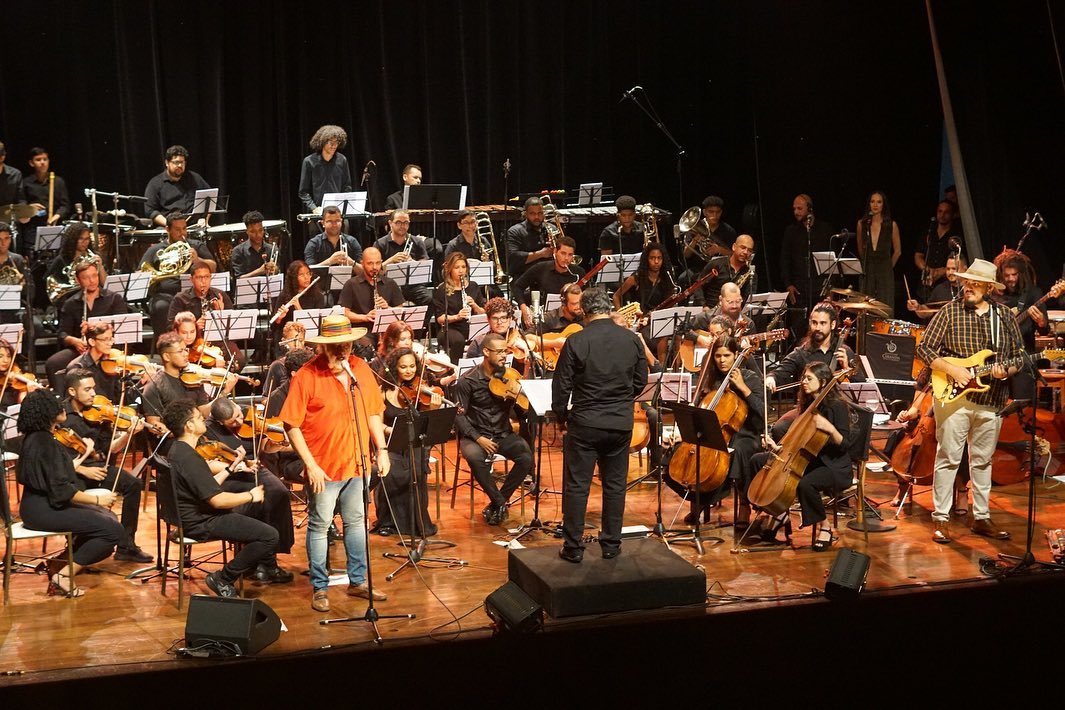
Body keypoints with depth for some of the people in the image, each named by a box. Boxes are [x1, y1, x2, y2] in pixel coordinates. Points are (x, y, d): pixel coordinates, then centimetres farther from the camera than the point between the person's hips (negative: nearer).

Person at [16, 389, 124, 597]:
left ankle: (60, 563, 15)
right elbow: (62, 490, -24)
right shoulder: (46, 443, -21)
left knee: (107, 517, 19)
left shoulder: (34, 438, 8)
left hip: (40, 504, 10)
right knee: (114, 531, -12)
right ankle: (65, 575, -7)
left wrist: (84, 455, 22)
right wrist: (97, 499, -14)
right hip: (43, 510, -10)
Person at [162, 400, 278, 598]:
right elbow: (218, 499, -28)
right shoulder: (188, 458, -26)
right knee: (269, 535, -18)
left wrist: (231, 468, 13)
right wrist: (251, 496, -14)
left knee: (259, 507, 24)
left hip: (198, 513, 11)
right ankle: (223, 580, -6)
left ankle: (267, 566, 33)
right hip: (201, 523, -11)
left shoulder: (179, 449, 8)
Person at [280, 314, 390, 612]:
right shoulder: (306, 377, -14)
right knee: (319, 526, 6)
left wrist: (381, 449, 5)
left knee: (356, 521, 16)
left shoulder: (361, 369, 2)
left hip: (357, 463, 5)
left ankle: (358, 581, 29)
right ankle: (320, 588, 17)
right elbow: (292, 426, -14)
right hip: (324, 467, -5)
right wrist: (310, 465, -17)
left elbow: (373, 412, 12)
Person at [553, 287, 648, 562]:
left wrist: (561, 416, 7)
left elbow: (561, 386, -8)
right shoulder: (632, 340, -3)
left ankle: (573, 547, 8)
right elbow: (641, 381, 8)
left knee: (576, 486, 5)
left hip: (585, 423, -3)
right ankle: (611, 544, 19)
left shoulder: (576, 342, -13)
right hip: (621, 423, 3)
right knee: (615, 485, 13)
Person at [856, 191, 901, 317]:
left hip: (885, 273, -2)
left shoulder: (891, 225, 0)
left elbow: (897, 251, 7)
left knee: (885, 310, -6)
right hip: (867, 273, 2)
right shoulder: (862, 224, 6)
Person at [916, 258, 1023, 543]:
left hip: (992, 401, 3)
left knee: (982, 460, 13)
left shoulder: (1005, 316, 7)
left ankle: (981, 518, 22)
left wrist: (1006, 370, -11)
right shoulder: (949, 312, -2)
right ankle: (941, 519, 4)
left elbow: (1019, 356, 11)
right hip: (953, 397, -3)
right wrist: (952, 370, -16)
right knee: (948, 458, -2)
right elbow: (924, 348, -4)